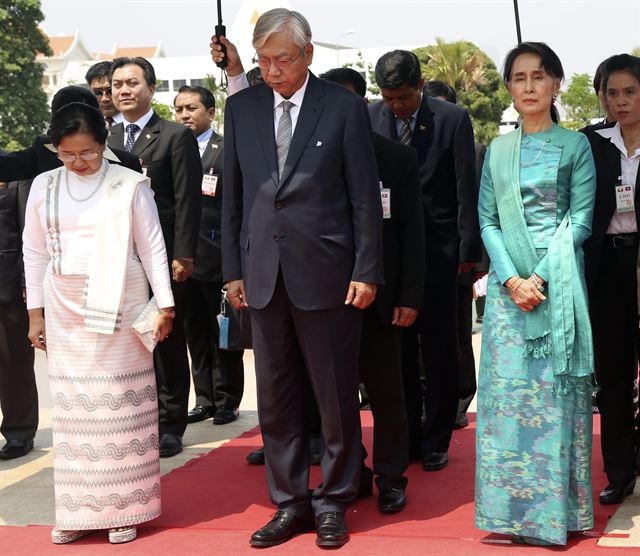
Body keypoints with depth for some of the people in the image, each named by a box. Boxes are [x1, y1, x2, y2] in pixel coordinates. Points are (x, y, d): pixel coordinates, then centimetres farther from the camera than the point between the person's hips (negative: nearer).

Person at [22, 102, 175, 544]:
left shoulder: (130, 186, -2)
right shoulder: (44, 187, 7)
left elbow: (152, 248, 0)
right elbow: (35, 252, 11)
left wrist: (165, 305, -4)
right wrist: (35, 312, 8)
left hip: (120, 306, -3)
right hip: (65, 309, 3)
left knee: (122, 405, -1)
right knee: (73, 407, 4)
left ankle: (124, 508, 6)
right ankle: (78, 510, 10)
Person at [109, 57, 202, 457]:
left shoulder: (177, 136, -1)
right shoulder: (107, 140, 14)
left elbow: (188, 201, -7)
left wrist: (183, 255, -14)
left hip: (162, 258, -4)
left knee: (168, 343, 3)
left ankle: (170, 427, 11)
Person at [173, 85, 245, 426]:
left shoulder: (228, 152, -3)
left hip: (217, 259, -4)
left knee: (224, 335, 4)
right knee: (195, 335, 11)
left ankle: (226, 401, 14)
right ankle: (205, 400, 21)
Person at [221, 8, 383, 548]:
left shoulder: (344, 107, -2)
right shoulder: (241, 107, 8)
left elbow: (365, 197, -3)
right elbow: (233, 195, 11)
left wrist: (366, 272, -7)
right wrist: (234, 268, 8)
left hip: (325, 274, -3)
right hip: (263, 275, 4)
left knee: (336, 396, 5)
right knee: (275, 397, 9)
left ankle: (333, 501, 19)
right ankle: (290, 502, 21)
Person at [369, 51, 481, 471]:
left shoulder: (452, 119, -5)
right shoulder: (369, 118, 1)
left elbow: (466, 189, -4)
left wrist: (469, 249, -7)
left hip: (437, 250, -2)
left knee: (440, 350, 4)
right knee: (398, 349, 9)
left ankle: (436, 441, 16)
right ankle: (407, 437, 21)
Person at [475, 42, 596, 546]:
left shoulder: (575, 145, 3)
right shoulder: (498, 150, 13)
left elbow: (580, 220, -4)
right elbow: (488, 220, 7)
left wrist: (541, 277, -14)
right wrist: (512, 279, -9)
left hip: (557, 282, -3)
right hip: (507, 283, 3)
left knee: (556, 390, -2)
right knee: (507, 388, 1)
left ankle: (556, 507, 5)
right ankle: (512, 507, 8)